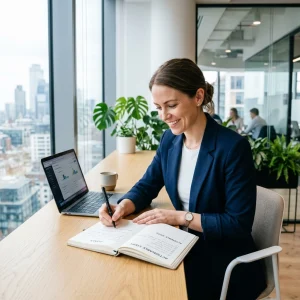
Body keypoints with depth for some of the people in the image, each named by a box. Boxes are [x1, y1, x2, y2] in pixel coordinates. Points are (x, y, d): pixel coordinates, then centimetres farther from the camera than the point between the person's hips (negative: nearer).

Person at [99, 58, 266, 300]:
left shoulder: (233, 147, -22)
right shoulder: (170, 140, -1)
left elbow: (238, 224, -20)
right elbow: (147, 186, 6)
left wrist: (180, 217, -23)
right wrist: (123, 206, -14)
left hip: (227, 265, -5)